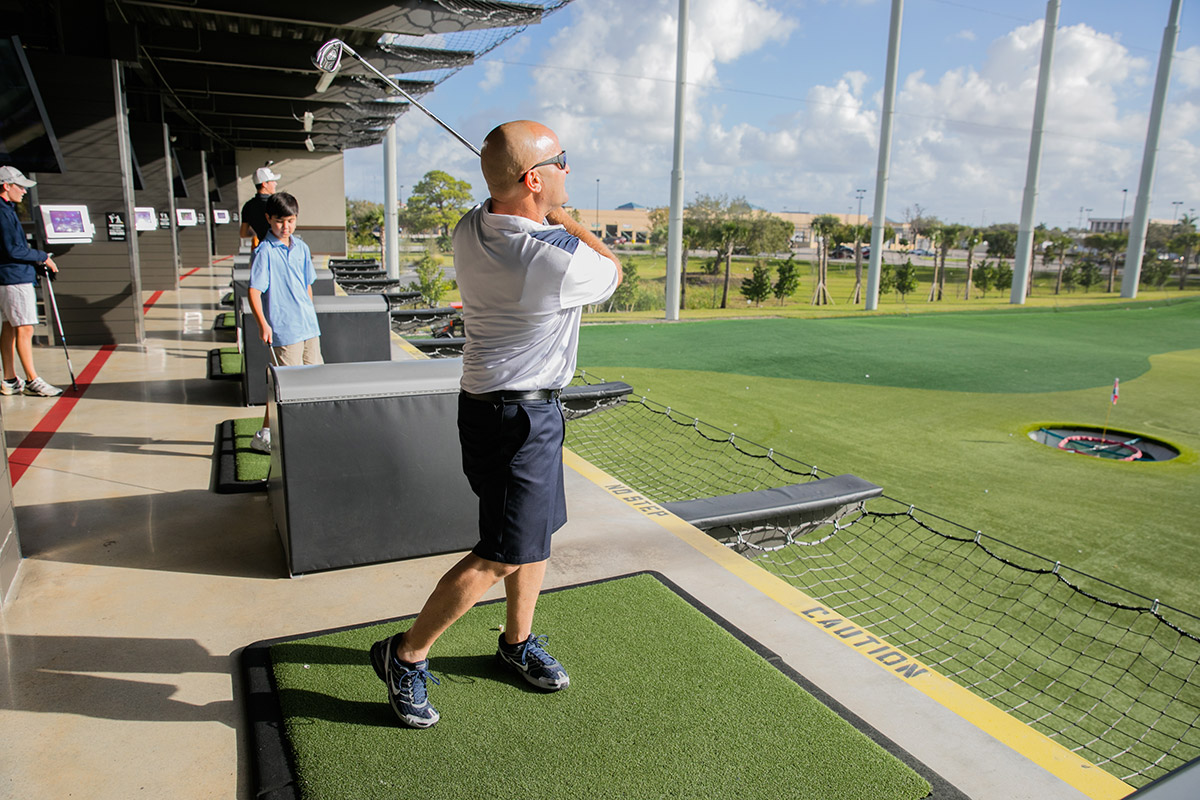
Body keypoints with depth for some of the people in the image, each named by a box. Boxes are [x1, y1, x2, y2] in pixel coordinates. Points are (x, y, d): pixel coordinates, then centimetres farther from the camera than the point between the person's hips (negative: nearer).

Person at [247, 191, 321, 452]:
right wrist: (263, 324, -26)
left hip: (309, 326, 7)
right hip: (284, 329, -7)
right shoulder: (265, 251, -10)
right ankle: (263, 435, 7)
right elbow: (254, 291, -15)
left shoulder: (301, 247, 9)